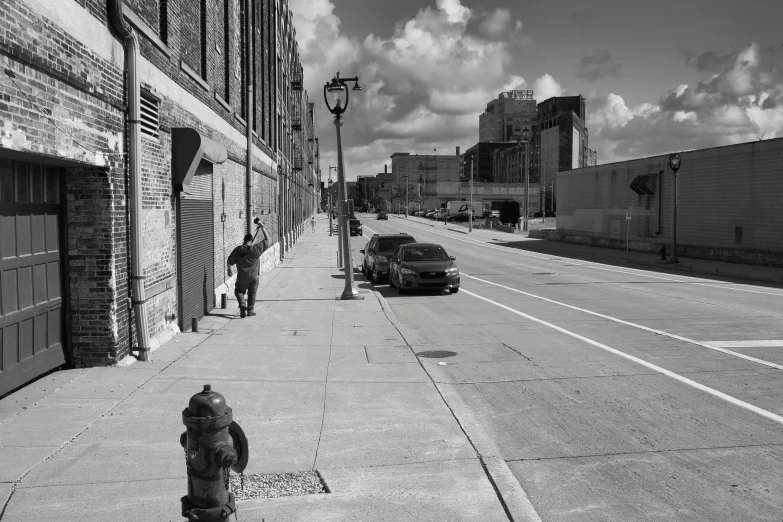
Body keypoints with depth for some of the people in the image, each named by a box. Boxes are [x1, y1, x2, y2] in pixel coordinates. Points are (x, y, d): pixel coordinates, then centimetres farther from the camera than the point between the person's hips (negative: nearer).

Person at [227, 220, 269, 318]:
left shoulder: (237, 250, -4)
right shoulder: (256, 249, -13)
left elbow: (230, 261, 6)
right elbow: (267, 240, -6)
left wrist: (229, 269, 25)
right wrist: (262, 227, -2)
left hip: (241, 278, 1)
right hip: (253, 277, -1)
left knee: (239, 291, 18)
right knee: (252, 293, 17)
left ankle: (242, 304, -6)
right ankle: (250, 309, 16)